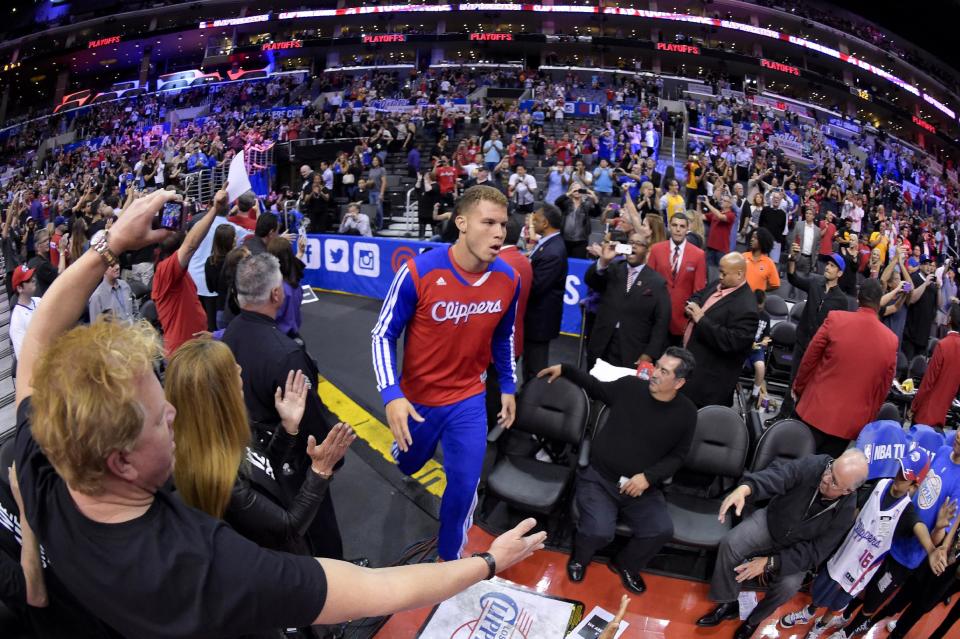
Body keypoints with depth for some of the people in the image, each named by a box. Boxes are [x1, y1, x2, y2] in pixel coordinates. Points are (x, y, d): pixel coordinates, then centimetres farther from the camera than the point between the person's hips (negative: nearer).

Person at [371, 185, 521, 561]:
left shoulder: (508, 280, -13)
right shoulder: (419, 272, -26)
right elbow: (383, 335, -18)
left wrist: (508, 386, 8)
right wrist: (391, 395, -29)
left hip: (468, 398, 1)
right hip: (416, 397, -1)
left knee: (464, 484, 0)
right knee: (409, 463, 25)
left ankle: (450, 558, 29)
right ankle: (402, 454, 66)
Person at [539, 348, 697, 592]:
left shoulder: (686, 412, -4)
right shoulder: (630, 386, -6)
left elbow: (677, 456, 3)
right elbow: (597, 389, 13)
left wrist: (648, 477, -12)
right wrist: (565, 369, 9)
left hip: (642, 487, 2)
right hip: (599, 477, -2)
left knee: (662, 530, -20)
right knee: (599, 530, -25)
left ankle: (626, 565, 14)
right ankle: (580, 558, 14)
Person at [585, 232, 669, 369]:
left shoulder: (657, 282, 0)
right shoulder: (613, 269, 8)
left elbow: (661, 322, -3)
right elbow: (589, 280, -8)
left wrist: (650, 354, -9)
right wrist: (604, 260, -25)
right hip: (601, 348, 2)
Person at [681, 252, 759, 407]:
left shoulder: (746, 307, -24)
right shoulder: (718, 285, 5)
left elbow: (732, 342, -30)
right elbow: (697, 296, 20)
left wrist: (701, 320, -28)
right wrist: (692, 306, -5)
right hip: (690, 358, 9)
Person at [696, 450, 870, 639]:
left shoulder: (846, 512, -26)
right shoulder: (814, 464, -28)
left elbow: (814, 552, -23)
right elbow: (777, 476, -44)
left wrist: (770, 563, -30)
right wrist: (745, 488, -66)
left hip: (797, 549, -1)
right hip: (771, 520, 1)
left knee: (788, 585, -24)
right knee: (730, 544, -22)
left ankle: (754, 619, 8)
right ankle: (728, 604, 2)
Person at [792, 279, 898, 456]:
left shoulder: (835, 319, -10)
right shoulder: (891, 340, -2)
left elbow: (809, 359, -3)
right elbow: (883, 388, 7)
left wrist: (798, 388, 13)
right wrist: (868, 420, 19)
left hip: (816, 411, -2)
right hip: (851, 422, 2)